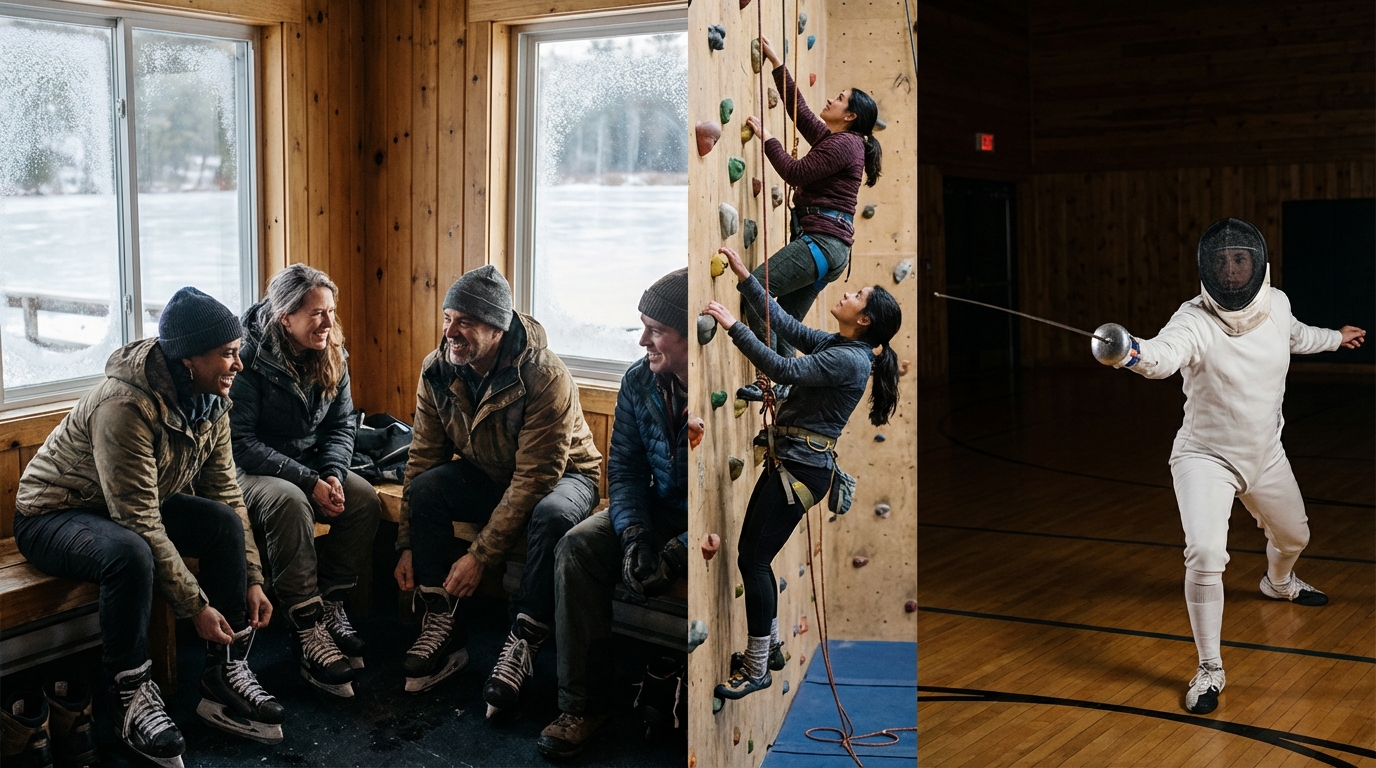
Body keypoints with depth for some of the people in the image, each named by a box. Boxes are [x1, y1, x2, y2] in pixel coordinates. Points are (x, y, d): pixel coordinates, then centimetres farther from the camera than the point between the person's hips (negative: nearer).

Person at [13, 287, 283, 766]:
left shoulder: (209, 401, -7)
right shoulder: (125, 406, -33)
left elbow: (225, 491, -2)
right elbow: (141, 525, -32)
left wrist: (252, 581, -8)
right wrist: (195, 606, -29)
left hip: (142, 504, 8)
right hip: (52, 515, -7)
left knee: (224, 522, -18)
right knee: (130, 553, -38)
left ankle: (226, 674, -10)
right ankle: (132, 699, -21)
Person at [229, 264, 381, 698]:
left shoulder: (331, 356, 1)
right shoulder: (247, 358, -19)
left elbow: (341, 424, 6)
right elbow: (240, 441, -22)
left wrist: (333, 473, -15)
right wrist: (307, 481, -27)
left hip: (310, 465, 6)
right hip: (248, 471, -6)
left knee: (364, 498, -20)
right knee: (290, 502, -37)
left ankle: (330, 607, -8)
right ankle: (307, 633, -34)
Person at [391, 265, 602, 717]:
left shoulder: (546, 377, -30)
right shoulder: (437, 371, -12)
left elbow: (533, 481, -31)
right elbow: (423, 457, -6)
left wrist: (481, 556, -32)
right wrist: (408, 547, -11)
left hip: (560, 476, -5)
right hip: (487, 476, 5)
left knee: (552, 515, -39)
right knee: (425, 488, -24)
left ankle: (523, 644, -25)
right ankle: (443, 628, -16)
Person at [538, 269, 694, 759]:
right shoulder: (640, 381, -2)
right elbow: (625, 467, 2)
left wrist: (676, 553, -30)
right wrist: (634, 535, -17)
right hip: (660, 511, 6)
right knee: (576, 549, -18)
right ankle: (583, 704, -12)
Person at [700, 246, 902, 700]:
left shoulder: (849, 360, -17)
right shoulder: (832, 345, 11)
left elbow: (783, 370, -25)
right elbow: (783, 323, 17)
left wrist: (733, 326, -23)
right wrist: (744, 278, 14)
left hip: (801, 469, -9)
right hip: (785, 461, 9)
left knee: (754, 561, -6)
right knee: (751, 556, 14)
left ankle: (757, 669, 4)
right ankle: (770, 647, 27)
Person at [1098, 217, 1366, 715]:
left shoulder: (1275, 304, -10)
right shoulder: (1195, 320, -29)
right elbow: (1165, 355, -53)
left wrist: (1335, 338, 34)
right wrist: (1133, 353, -76)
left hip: (1265, 456, 6)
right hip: (1206, 458, -6)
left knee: (1293, 537, 29)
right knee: (1206, 556, -27)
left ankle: (1278, 582, 66)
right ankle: (1210, 670, -10)